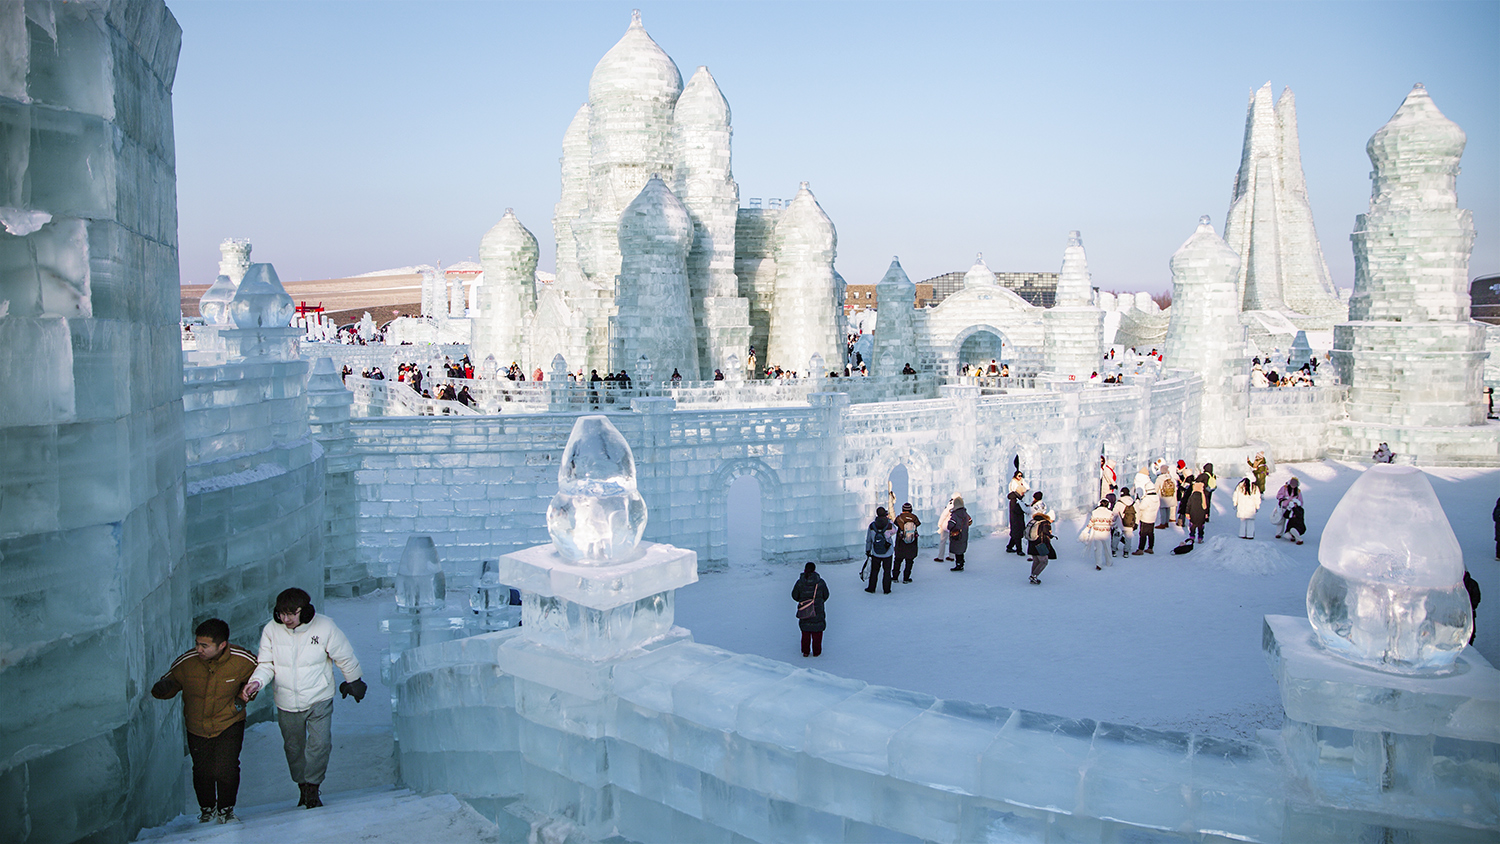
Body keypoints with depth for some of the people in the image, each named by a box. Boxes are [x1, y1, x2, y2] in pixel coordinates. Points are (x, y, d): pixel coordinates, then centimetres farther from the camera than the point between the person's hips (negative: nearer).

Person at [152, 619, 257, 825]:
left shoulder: (242, 661, -19)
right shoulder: (186, 662, -19)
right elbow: (172, 681, -1)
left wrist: (243, 697, -9)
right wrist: (163, 688, -23)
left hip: (229, 724, -2)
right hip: (197, 727, 2)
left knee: (226, 769, -10)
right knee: (202, 771, 7)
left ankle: (226, 810, 17)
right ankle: (207, 809, 37)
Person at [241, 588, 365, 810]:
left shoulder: (324, 627, -14)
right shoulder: (271, 630, -8)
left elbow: (345, 657, -1)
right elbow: (266, 664, -1)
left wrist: (354, 682, 10)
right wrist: (256, 681, -22)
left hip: (319, 701, -3)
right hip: (287, 704, 3)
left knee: (319, 744, -11)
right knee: (293, 748, 14)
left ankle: (312, 787, 7)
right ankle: (302, 787, 34)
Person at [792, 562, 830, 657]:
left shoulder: (800, 582, -10)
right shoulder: (820, 582, -11)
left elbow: (794, 596, -1)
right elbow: (826, 595, 0)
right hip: (817, 612, -1)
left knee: (805, 632, 16)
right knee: (817, 633, 12)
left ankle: (805, 651, 21)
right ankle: (816, 652, 18)